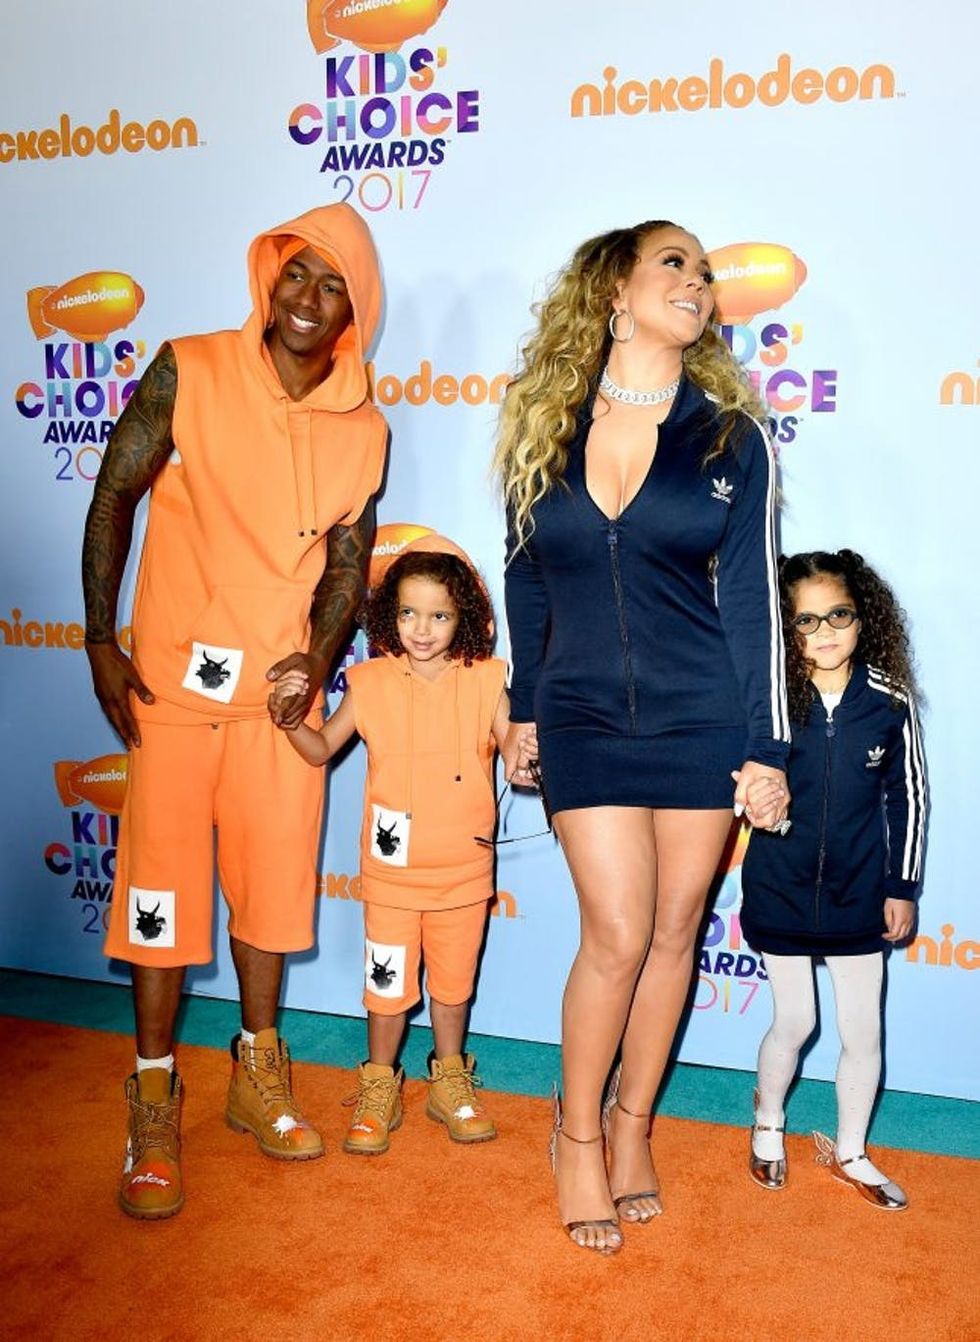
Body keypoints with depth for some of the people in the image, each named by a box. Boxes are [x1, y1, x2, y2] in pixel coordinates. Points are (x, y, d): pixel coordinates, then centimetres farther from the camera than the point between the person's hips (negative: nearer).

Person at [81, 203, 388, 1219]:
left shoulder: (363, 431, 1)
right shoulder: (189, 373, -8)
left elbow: (347, 558, 7)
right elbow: (114, 496, -4)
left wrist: (317, 655, -10)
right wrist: (100, 644, -7)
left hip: (283, 685, 3)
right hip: (172, 678, -3)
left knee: (272, 878, 11)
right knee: (161, 885, 2)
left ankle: (257, 1076, 31)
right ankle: (154, 1105, 18)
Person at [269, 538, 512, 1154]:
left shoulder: (484, 681, -5)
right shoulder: (371, 682, -4)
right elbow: (323, 748, 5)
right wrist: (290, 717, -13)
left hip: (464, 868, 0)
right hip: (392, 868, 0)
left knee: (454, 979, 16)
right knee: (388, 983, 10)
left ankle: (450, 1081, 35)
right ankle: (379, 1090, 29)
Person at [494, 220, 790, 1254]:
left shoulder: (730, 435, 0)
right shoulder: (544, 427, 3)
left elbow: (752, 600, -1)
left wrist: (765, 750, -3)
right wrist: (523, 706, 14)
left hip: (703, 721, 1)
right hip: (585, 722, 0)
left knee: (673, 934, 8)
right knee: (618, 934, -3)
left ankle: (632, 1123, 30)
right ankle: (578, 1133, 21)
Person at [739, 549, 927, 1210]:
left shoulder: (890, 701, -8)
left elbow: (908, 797, 1)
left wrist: (903, 887, 3)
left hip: (860, 895, 2)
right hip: (781, 891, -1)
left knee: (863, 1033, 10)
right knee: (794, 1021, 10)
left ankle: (850, 1151, 34)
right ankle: (768, 1123, 39)